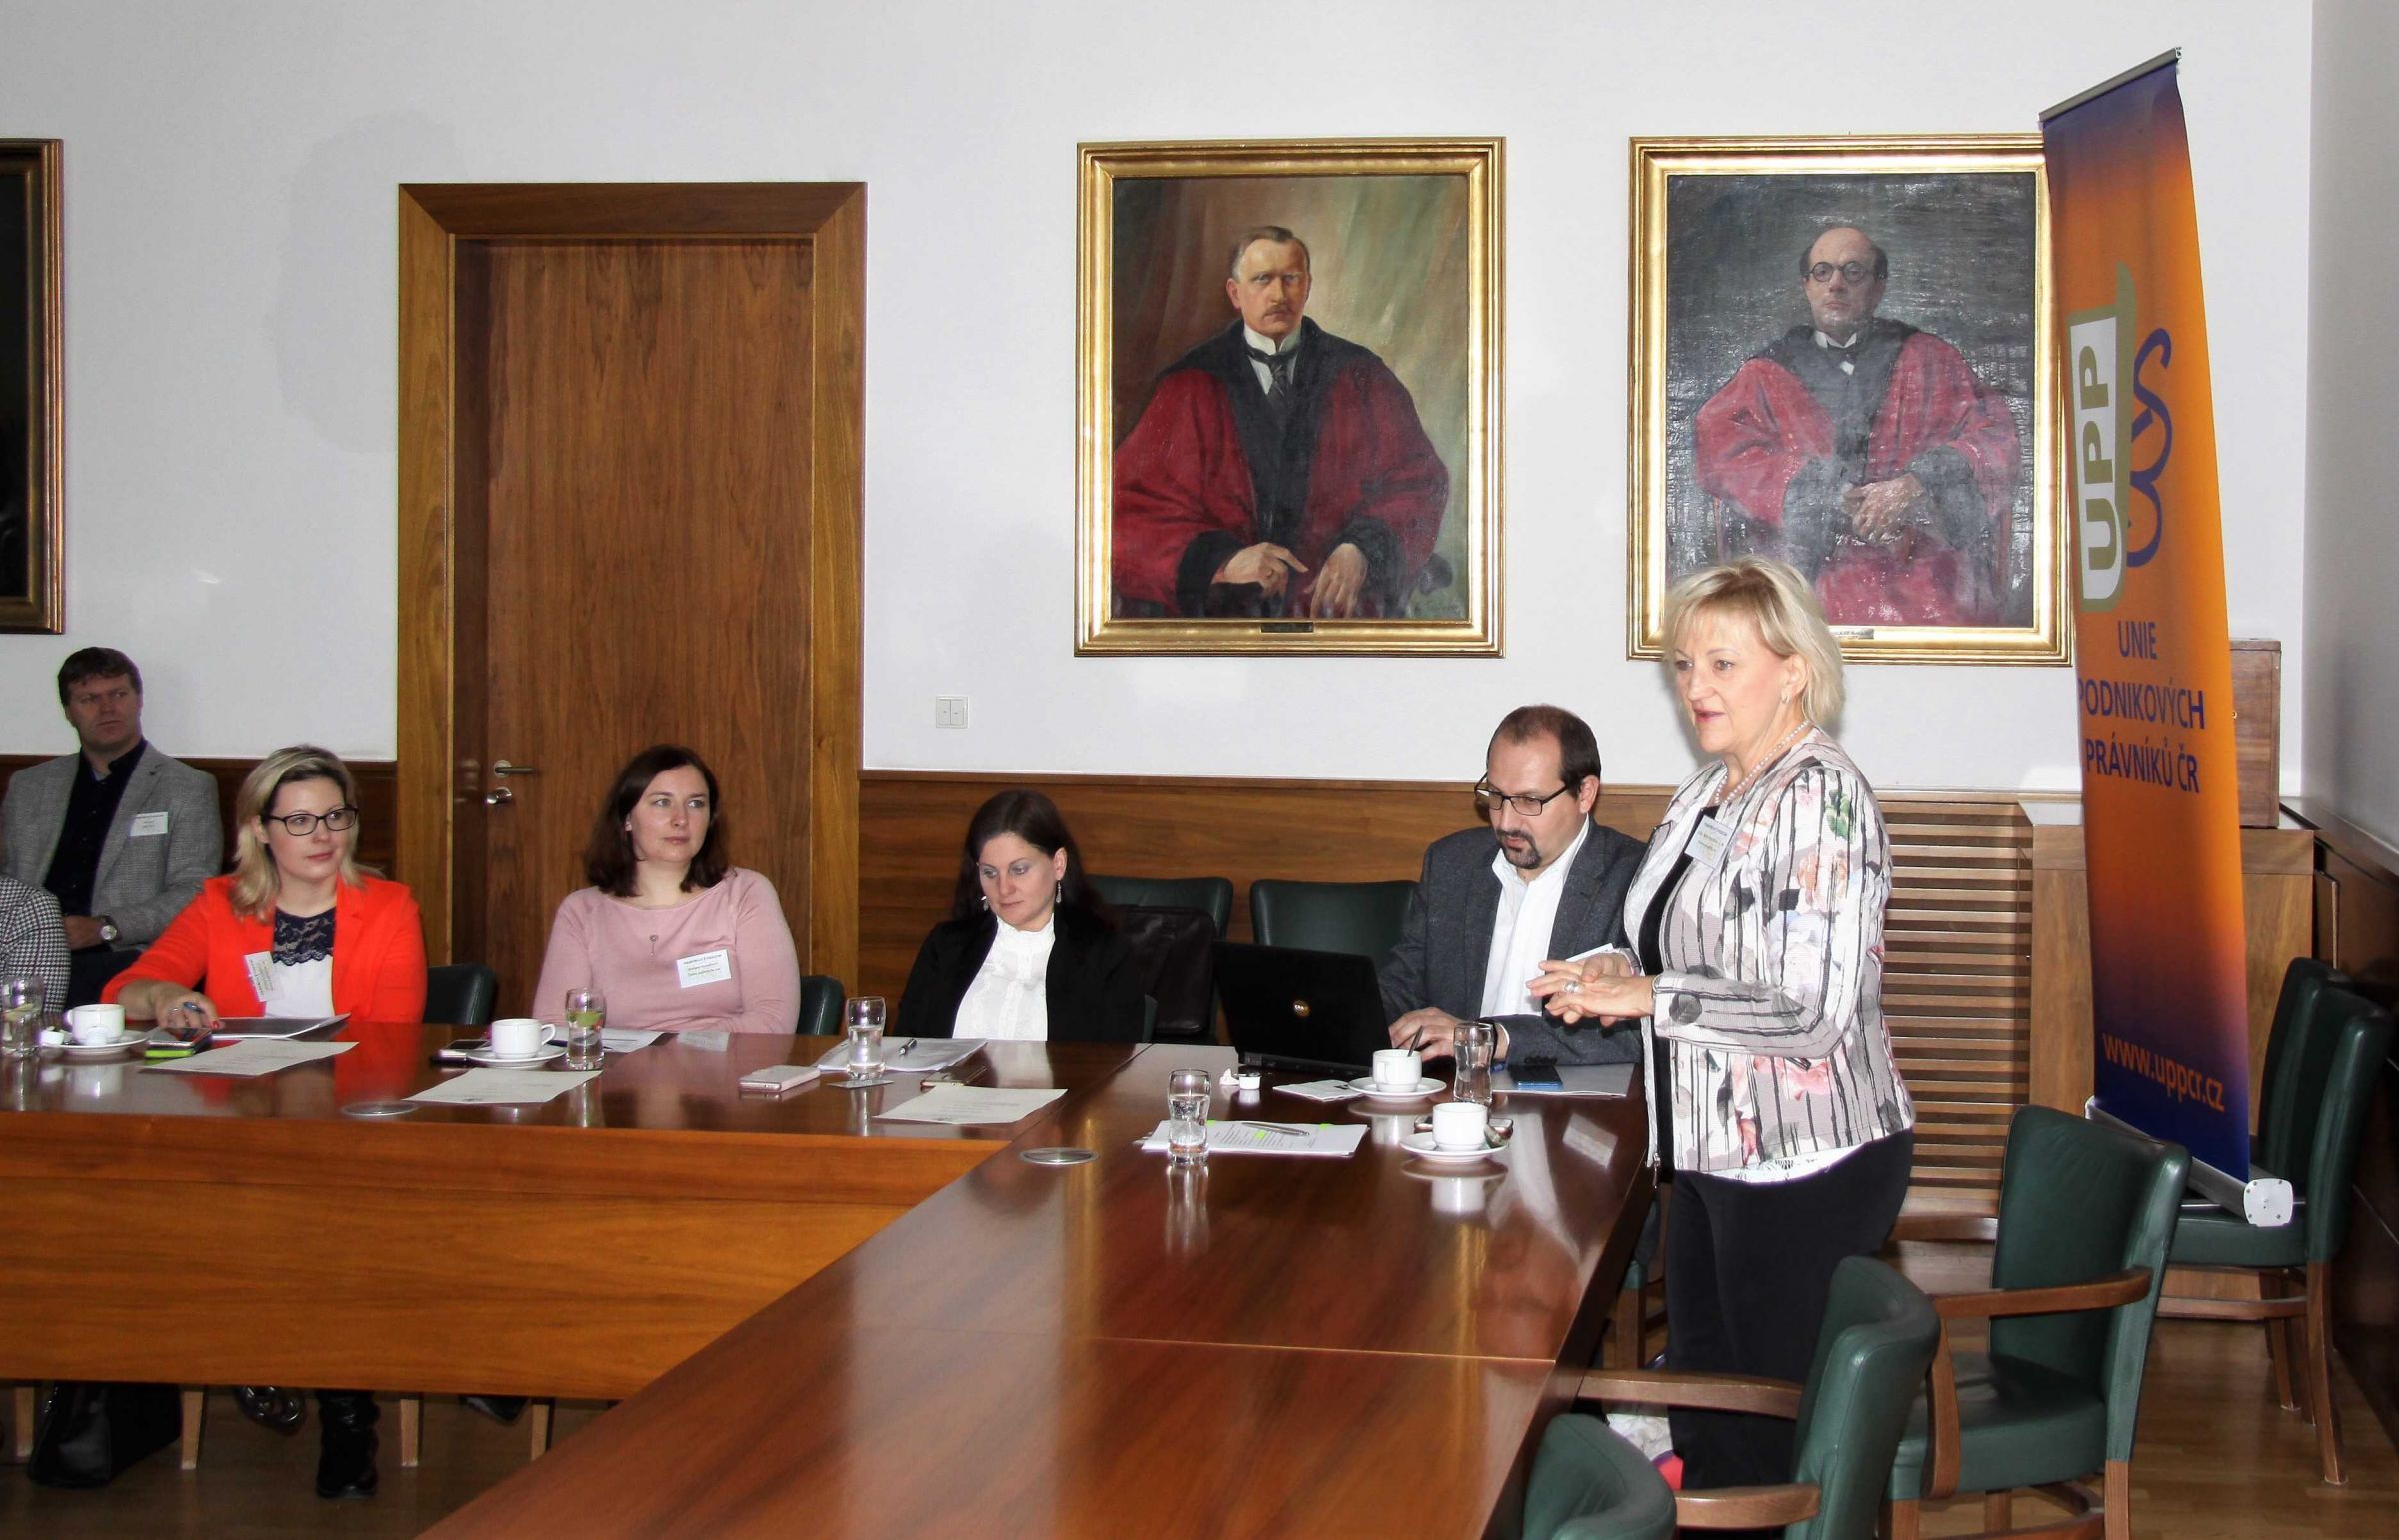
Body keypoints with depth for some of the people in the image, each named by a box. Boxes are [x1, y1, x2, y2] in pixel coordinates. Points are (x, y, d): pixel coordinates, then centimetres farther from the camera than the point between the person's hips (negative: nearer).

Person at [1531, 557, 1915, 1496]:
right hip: (1717, 1154, 9)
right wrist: (1621, 972, 3)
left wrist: (1648, 996, -18)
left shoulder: (1818, 797, -18)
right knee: (1703, 1427, 17)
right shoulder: (1712, 790, 11)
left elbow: (1813, 1015, -24)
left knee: (1778, 1445, 2)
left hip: (1807, 1170, -9)